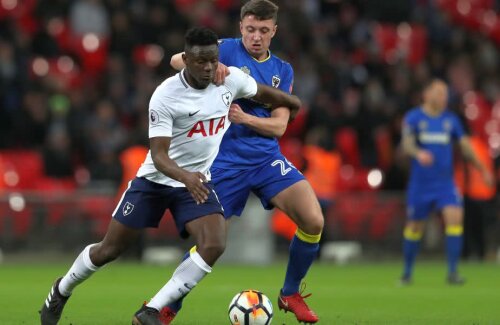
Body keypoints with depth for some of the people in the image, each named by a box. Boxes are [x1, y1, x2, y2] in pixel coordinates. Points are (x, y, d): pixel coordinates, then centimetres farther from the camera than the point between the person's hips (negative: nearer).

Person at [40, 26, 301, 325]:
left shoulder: (231, 79, -10)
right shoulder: (165, 96, -23)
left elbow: (262, 93, 13)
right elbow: (158, 155, -26)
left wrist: (292, 102, 30)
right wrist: (185, 177, -45)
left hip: (198, 182, 3)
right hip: (155, 179, -3)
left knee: (214, 246, -23)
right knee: (109, 250, 4)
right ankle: (62, 291, 35)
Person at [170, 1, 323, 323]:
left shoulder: (283, 70, 10)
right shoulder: (228, 50, -2)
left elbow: (279, 126, 2)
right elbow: (177, 60, -15)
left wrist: (245, 117, -17)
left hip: (267, 157, 3)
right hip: (226, 161, -3)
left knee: (314, 221, -14)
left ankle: (291, 295, 7)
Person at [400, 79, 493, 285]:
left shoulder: (451, 119, 8)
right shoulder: (413, 118, -2)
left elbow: (465, 146, 16)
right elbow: (407, 144, -15)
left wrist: (482, 169, 16)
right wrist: (418, 153, -37)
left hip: (445, 181, 2)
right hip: (420, 182, -2)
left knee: (455, 217, -18)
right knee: (414, 226, 6)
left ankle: (452, 272, -15)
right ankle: (407, 273, 25)